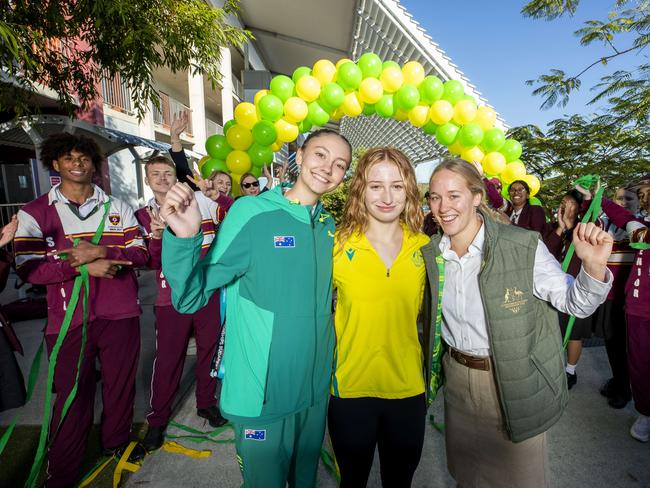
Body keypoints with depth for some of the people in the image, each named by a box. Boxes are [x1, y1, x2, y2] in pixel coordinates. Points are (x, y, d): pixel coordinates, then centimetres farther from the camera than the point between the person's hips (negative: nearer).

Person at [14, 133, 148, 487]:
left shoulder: (116, 207, 7)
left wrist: (102, 251, -17)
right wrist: (84, 266, -21)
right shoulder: (34, 213, 1)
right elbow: (28, 268, -10)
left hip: (120, 313, 2)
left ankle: (117, 440, 41)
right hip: (69, 320, -2)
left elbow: (140, 254, -1)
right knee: (72, 394, 8)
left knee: (121, 383, 15)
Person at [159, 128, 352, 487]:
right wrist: (184, 237, -31)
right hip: (263, 393, -5)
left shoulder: (329, 225, 0)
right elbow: (190, 299, -17)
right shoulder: (251, 212, -16)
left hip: (316, 389, 5)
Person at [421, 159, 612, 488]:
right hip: (457, 378, 4)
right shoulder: (431, 253, -5)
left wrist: (594, 266, -30)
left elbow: (575, 303, -13)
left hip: (515, 385, -3)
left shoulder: (524, 247, -18)